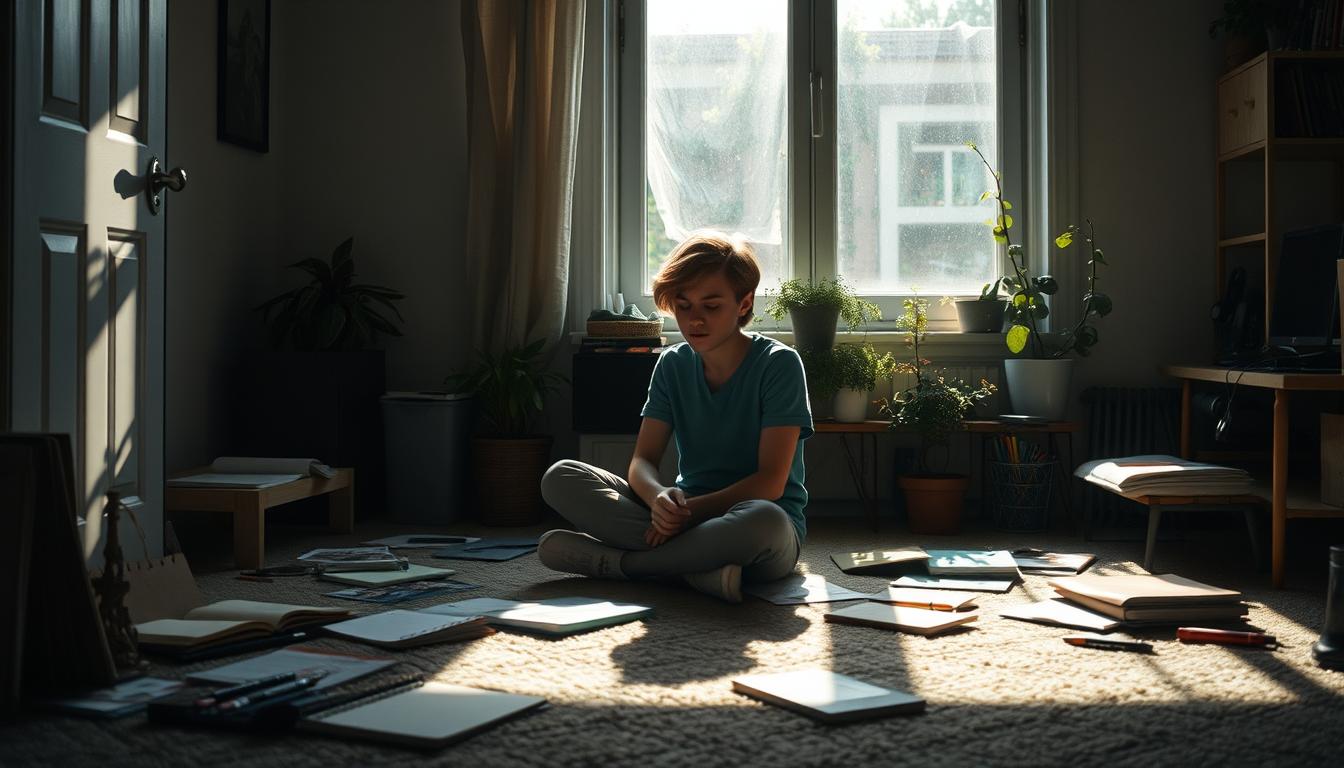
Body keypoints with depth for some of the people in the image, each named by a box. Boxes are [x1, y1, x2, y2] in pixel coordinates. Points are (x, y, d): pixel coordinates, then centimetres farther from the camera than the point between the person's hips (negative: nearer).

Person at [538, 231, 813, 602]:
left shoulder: (778, 363, -9)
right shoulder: (673, 364, 6)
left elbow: (771, 482, -15)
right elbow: (642, 461, -2)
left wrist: (692, 509, -25)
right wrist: (660, 497, -26)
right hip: (686, 512, 5)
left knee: (763, 521, -43)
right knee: (561, 478, -14)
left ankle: (615, 562, -24)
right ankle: (700, 566, -28)